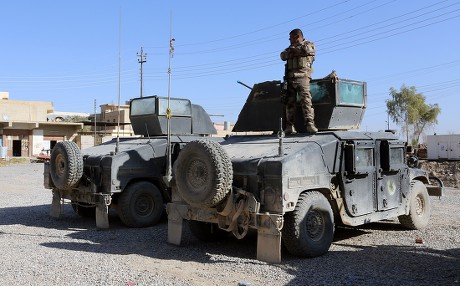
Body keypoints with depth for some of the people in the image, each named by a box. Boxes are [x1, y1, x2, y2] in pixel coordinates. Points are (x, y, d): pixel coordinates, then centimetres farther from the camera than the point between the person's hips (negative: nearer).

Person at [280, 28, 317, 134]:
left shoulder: (309, 44, 14)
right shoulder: (290, 47, 28)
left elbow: (307, 50, -9)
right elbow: (283, 56, 12)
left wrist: (294, 50, 6)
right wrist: (290, 51, -6)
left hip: (302, 77, -5)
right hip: (290, 78, 5)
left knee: (306, 99, -17)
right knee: (290, 102, -3)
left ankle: (310, 123, -24)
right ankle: (290, 126, -4)